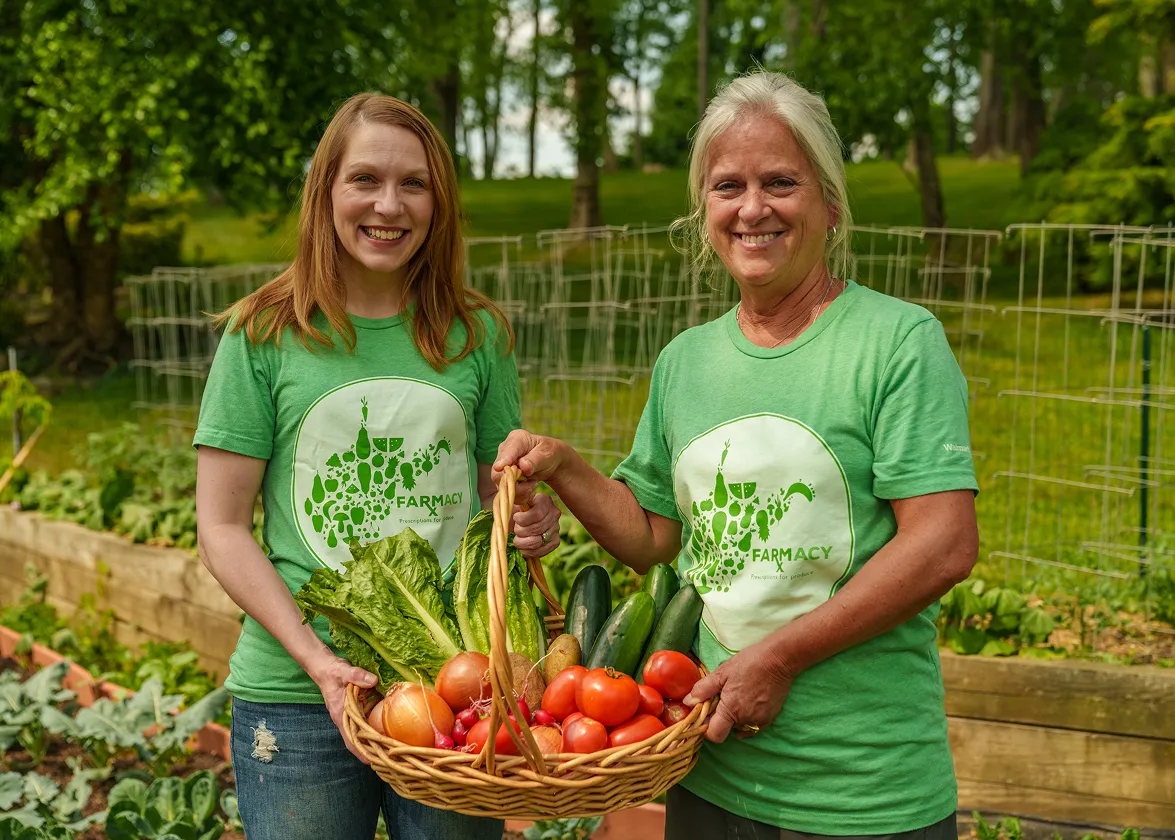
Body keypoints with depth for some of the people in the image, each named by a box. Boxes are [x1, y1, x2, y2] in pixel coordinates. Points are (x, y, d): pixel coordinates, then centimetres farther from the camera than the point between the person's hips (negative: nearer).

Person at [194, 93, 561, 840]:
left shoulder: (478, 335, 5)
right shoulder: (263, 336, -2)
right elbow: (223, 528, -3)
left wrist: (536, 525, -10)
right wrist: (317, 658, -14)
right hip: (297, 695, -2)